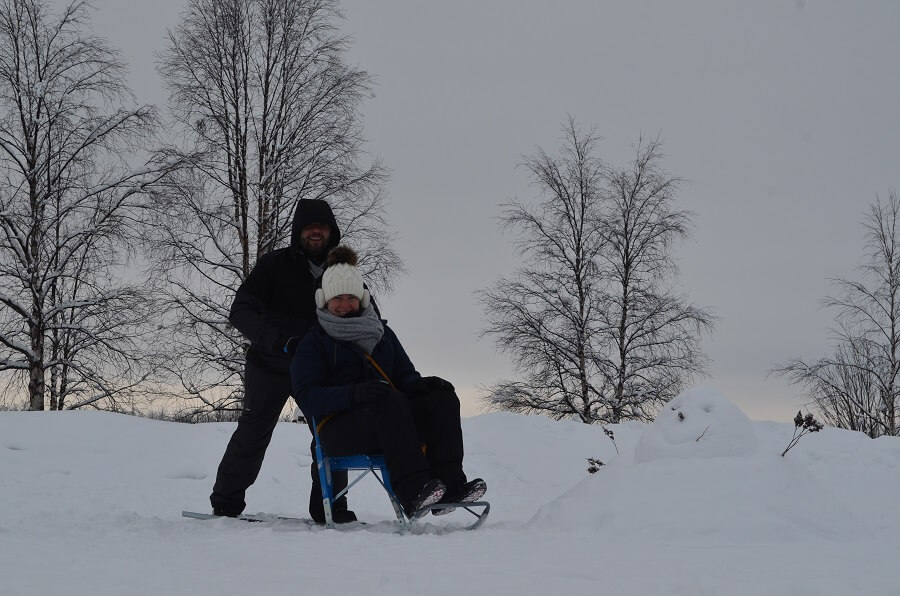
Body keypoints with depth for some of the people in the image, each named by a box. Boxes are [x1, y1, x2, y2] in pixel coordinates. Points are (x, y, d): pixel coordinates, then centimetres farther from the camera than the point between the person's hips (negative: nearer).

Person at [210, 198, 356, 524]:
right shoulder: (275, 264, -9)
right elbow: (241, 311, -15)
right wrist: (278, 340, -31)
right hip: (271, 363, -3)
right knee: (254, 431, 2)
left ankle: (329, 508, 9)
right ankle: (225, 503, 16)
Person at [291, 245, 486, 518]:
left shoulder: (381, 332, 22)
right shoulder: (313, 343, 7)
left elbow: (405, 375, 19)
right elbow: (307, 398, -7)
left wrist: (421, 383, -8)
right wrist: (354, 393, -25)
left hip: (390, 421, 5)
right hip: (341, 429, -5)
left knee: (443, 399, -21)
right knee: (391, 400, -36)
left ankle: (449, 485, -35)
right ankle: (413, 492, -48)